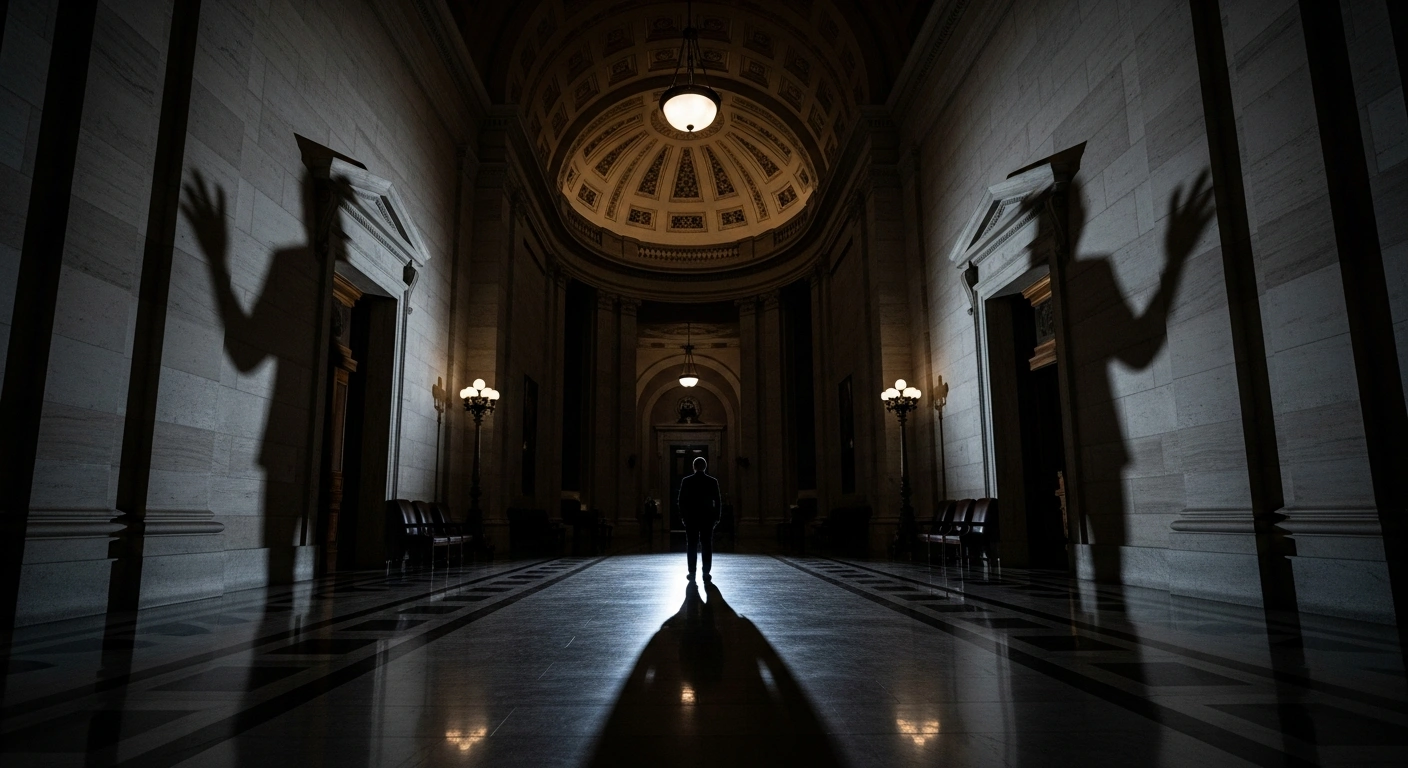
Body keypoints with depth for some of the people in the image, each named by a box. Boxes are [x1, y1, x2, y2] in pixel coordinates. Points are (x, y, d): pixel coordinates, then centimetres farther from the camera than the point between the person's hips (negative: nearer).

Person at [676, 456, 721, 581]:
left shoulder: (686, 481, -3)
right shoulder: (713, 481, -2)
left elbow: (680, 501, -1)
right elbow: (718, 502, -1)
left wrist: (682, 516, 9)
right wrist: (716, 517, 7)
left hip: (690, 518, 0)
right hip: (708, 518, 0)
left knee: (691, 545, 5)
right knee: (707, 545, 3)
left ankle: (692, 573, 4)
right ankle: (706, 573, 1)